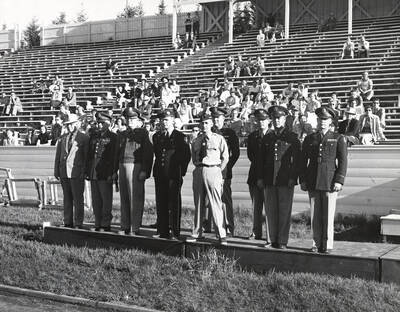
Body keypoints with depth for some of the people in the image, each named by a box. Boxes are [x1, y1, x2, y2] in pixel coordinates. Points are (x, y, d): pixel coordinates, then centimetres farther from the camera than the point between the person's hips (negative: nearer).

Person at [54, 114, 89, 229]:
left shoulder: (84, 138, 1)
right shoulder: (62, 138, 15)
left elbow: (86, 157, -2)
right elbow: (58, 155, 16)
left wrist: (84, 172, -10)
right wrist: (56, 171, 7)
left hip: (77, 173, -5)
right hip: (64, 173, 5)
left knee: (78, 199, -2)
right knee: (67, 198, 10)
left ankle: (78, 224, 2)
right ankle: (68, 223, 16)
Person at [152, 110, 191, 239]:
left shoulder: (180, 137, 0)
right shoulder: (156, 136, 14)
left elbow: (187, 155, -1)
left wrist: (181, 171, -4)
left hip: (174, 175, -5)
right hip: (159, 175, 5)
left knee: (174, 204, -3)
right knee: (161, 204, 6)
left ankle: (175, 233, 2)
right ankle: (163, 232, 14)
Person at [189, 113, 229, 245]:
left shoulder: (219, 139, 3)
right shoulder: (197, 140, 14)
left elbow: (225, 157, 5)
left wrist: (218, 171, 1)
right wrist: (198, 166, 12)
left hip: (212, 171, -4)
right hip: (198, 171, 5)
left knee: (216, 204, -8)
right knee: (198, 204, 9)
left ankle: (221, 235, -5)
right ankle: (197, 233, 17)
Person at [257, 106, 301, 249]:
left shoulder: (292, 137, 4)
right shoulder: (267, 138, 14)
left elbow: (296, 159, -1)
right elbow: (261, 159, 15)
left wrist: (293, 177, -9)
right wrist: (260, 177, 7)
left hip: (285, 180, -4)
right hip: (269, 181, 4)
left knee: (284, 211, -2)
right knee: (271, 211, 6)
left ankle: (282, 241, 4)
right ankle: (273, 240, 14)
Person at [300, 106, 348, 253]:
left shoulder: (338, 139, 5)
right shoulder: (309, 139, 13)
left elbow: (343, 161, 0)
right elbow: (303, 161, 14)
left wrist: (339, 181, -9)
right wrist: (302, 180, 5)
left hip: (330, 183, -3)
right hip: (313, 183, 3)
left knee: (328, 216, -1)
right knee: (315, 215, 4)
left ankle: (327, 245, 7)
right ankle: (317, 244, 12)